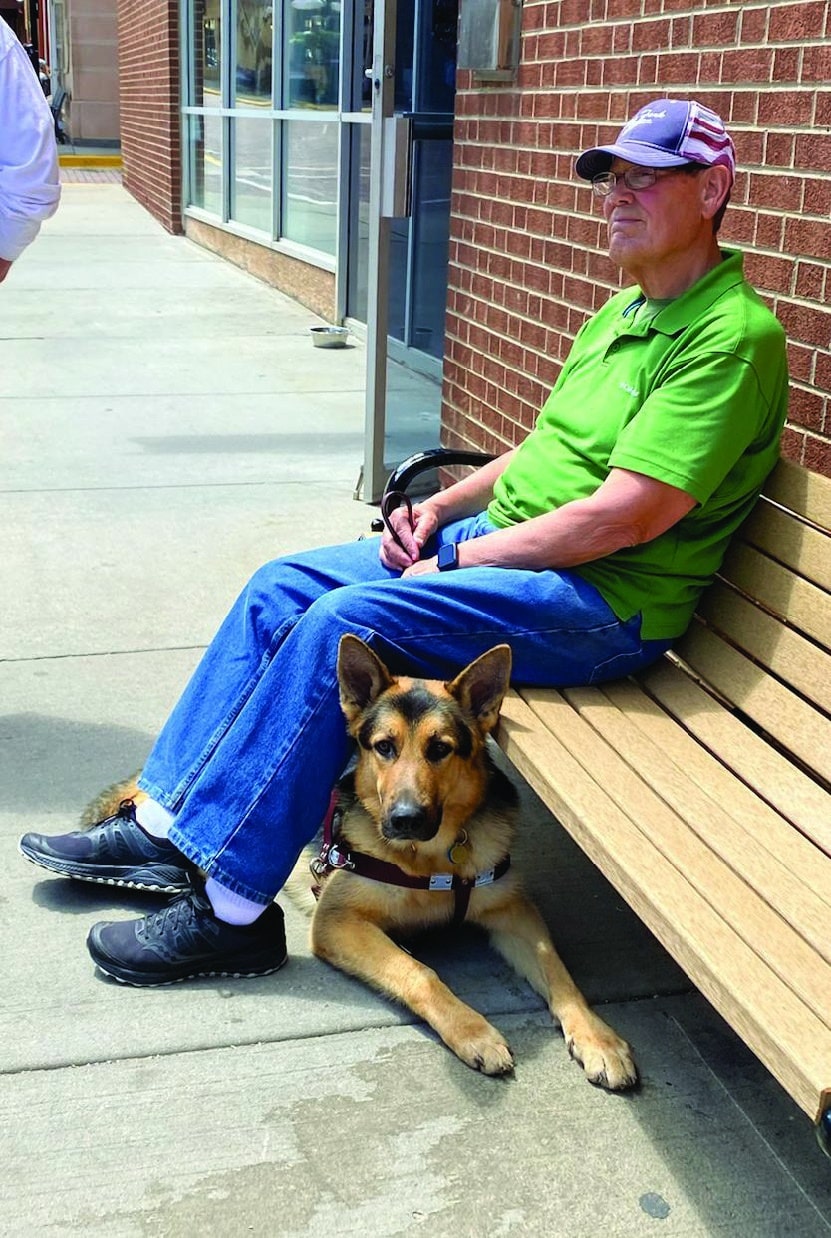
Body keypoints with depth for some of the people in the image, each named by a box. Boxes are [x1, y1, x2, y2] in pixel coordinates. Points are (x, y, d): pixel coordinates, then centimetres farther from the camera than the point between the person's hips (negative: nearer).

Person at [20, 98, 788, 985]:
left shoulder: (732, 334, -15)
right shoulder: (624, 310, 16)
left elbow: (623, 517, -23)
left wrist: (457, 557, -14)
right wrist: (440, 506, 5)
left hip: (606, 598, -9)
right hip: (500, 540, 10)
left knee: (342, 623, -26)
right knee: (280, 587, 0)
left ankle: (231, 907, -15)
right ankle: (162, 821, 7)